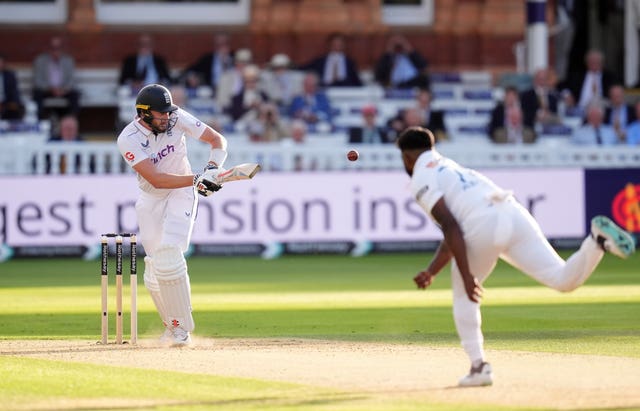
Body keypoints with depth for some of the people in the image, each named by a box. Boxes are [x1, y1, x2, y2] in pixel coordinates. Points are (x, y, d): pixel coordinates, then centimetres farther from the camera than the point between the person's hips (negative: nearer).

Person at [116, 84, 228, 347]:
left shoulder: (177, 118, -16)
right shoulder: (128, 140, -22)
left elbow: (217, 140, -8)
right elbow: (156, 179, -31)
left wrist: (213, 167, -27)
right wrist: (197, 179, -39)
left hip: (181, 193, -1)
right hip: (150, 200, 1)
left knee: (168, 253, -22)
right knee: (154, 271, 2)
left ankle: (181, 328, -16)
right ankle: (173, 326, 24)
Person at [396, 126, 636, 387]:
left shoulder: (421, 180, 11)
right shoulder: (453, 168, 38)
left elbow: (450, 226, -4)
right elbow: (454, 231, 40)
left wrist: (466, 275, -9)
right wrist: (430, 273, 35)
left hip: (483, 225, -6)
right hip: (515, 215, 6)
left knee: (463, 296, 17)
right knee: (565, 279, -4)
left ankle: (478, 366, 9)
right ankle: (597, 240, -29)